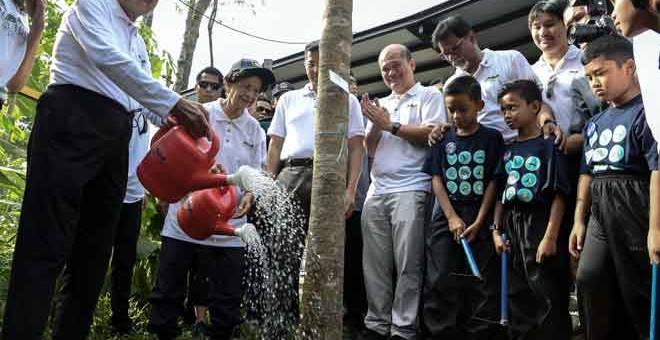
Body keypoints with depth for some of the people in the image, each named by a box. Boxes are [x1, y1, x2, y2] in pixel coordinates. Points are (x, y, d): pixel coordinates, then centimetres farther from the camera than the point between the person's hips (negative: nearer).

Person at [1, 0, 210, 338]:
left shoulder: (138, 43, 27)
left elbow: (147, 95, 19)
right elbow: (107, 58, -15)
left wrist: (182, 120, 1)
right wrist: (174, 104, -22)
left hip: (115, 136, 7)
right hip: (72, 121, -7)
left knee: (95, 248, 5)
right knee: (46, 244, -12)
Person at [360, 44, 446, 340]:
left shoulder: (429, 96, 8)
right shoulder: (381, 105, 24)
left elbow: (433, 135, -8)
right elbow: (369, 150, 19)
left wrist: (391, 125, -3)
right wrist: (376, 125, 1)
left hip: (411, 190, -5)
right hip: (377, 191, 6)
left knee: (407, 265, -5)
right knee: (375, 264, 5)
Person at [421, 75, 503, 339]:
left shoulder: (492, 138, 1)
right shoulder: (443, 140, 8)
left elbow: (494, 182, -3)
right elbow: (436, 179, 4)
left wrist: (478, 223, -10)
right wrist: (452, 218, -7)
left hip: (481, 219, -2)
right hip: (446, 218, 2)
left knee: (481, 284, 1)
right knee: (440, 282, -1)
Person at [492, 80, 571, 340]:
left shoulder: (549, 145, -5)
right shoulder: (508, 150, 13)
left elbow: (559, 194, -10)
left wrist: (550, 236, -16)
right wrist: (497, 230, 8)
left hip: (539, 223, -6)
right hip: (511, 225, 6)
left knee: (548, 297, -2)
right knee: (518, 296, 14)